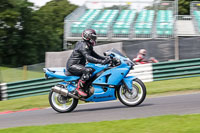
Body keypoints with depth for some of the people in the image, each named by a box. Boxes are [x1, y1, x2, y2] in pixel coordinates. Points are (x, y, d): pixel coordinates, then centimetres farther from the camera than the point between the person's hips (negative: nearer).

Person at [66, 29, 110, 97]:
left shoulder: (88, 46, 15)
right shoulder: (83, 46, -18)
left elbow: (94, 55, 17)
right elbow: (88, 58, -31)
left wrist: (105, 58, 1)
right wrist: (101, 61, -38)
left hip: (79, 65, 11)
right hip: (72, 65, -11)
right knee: (88, 70, -33)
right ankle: (79, 88, -30)